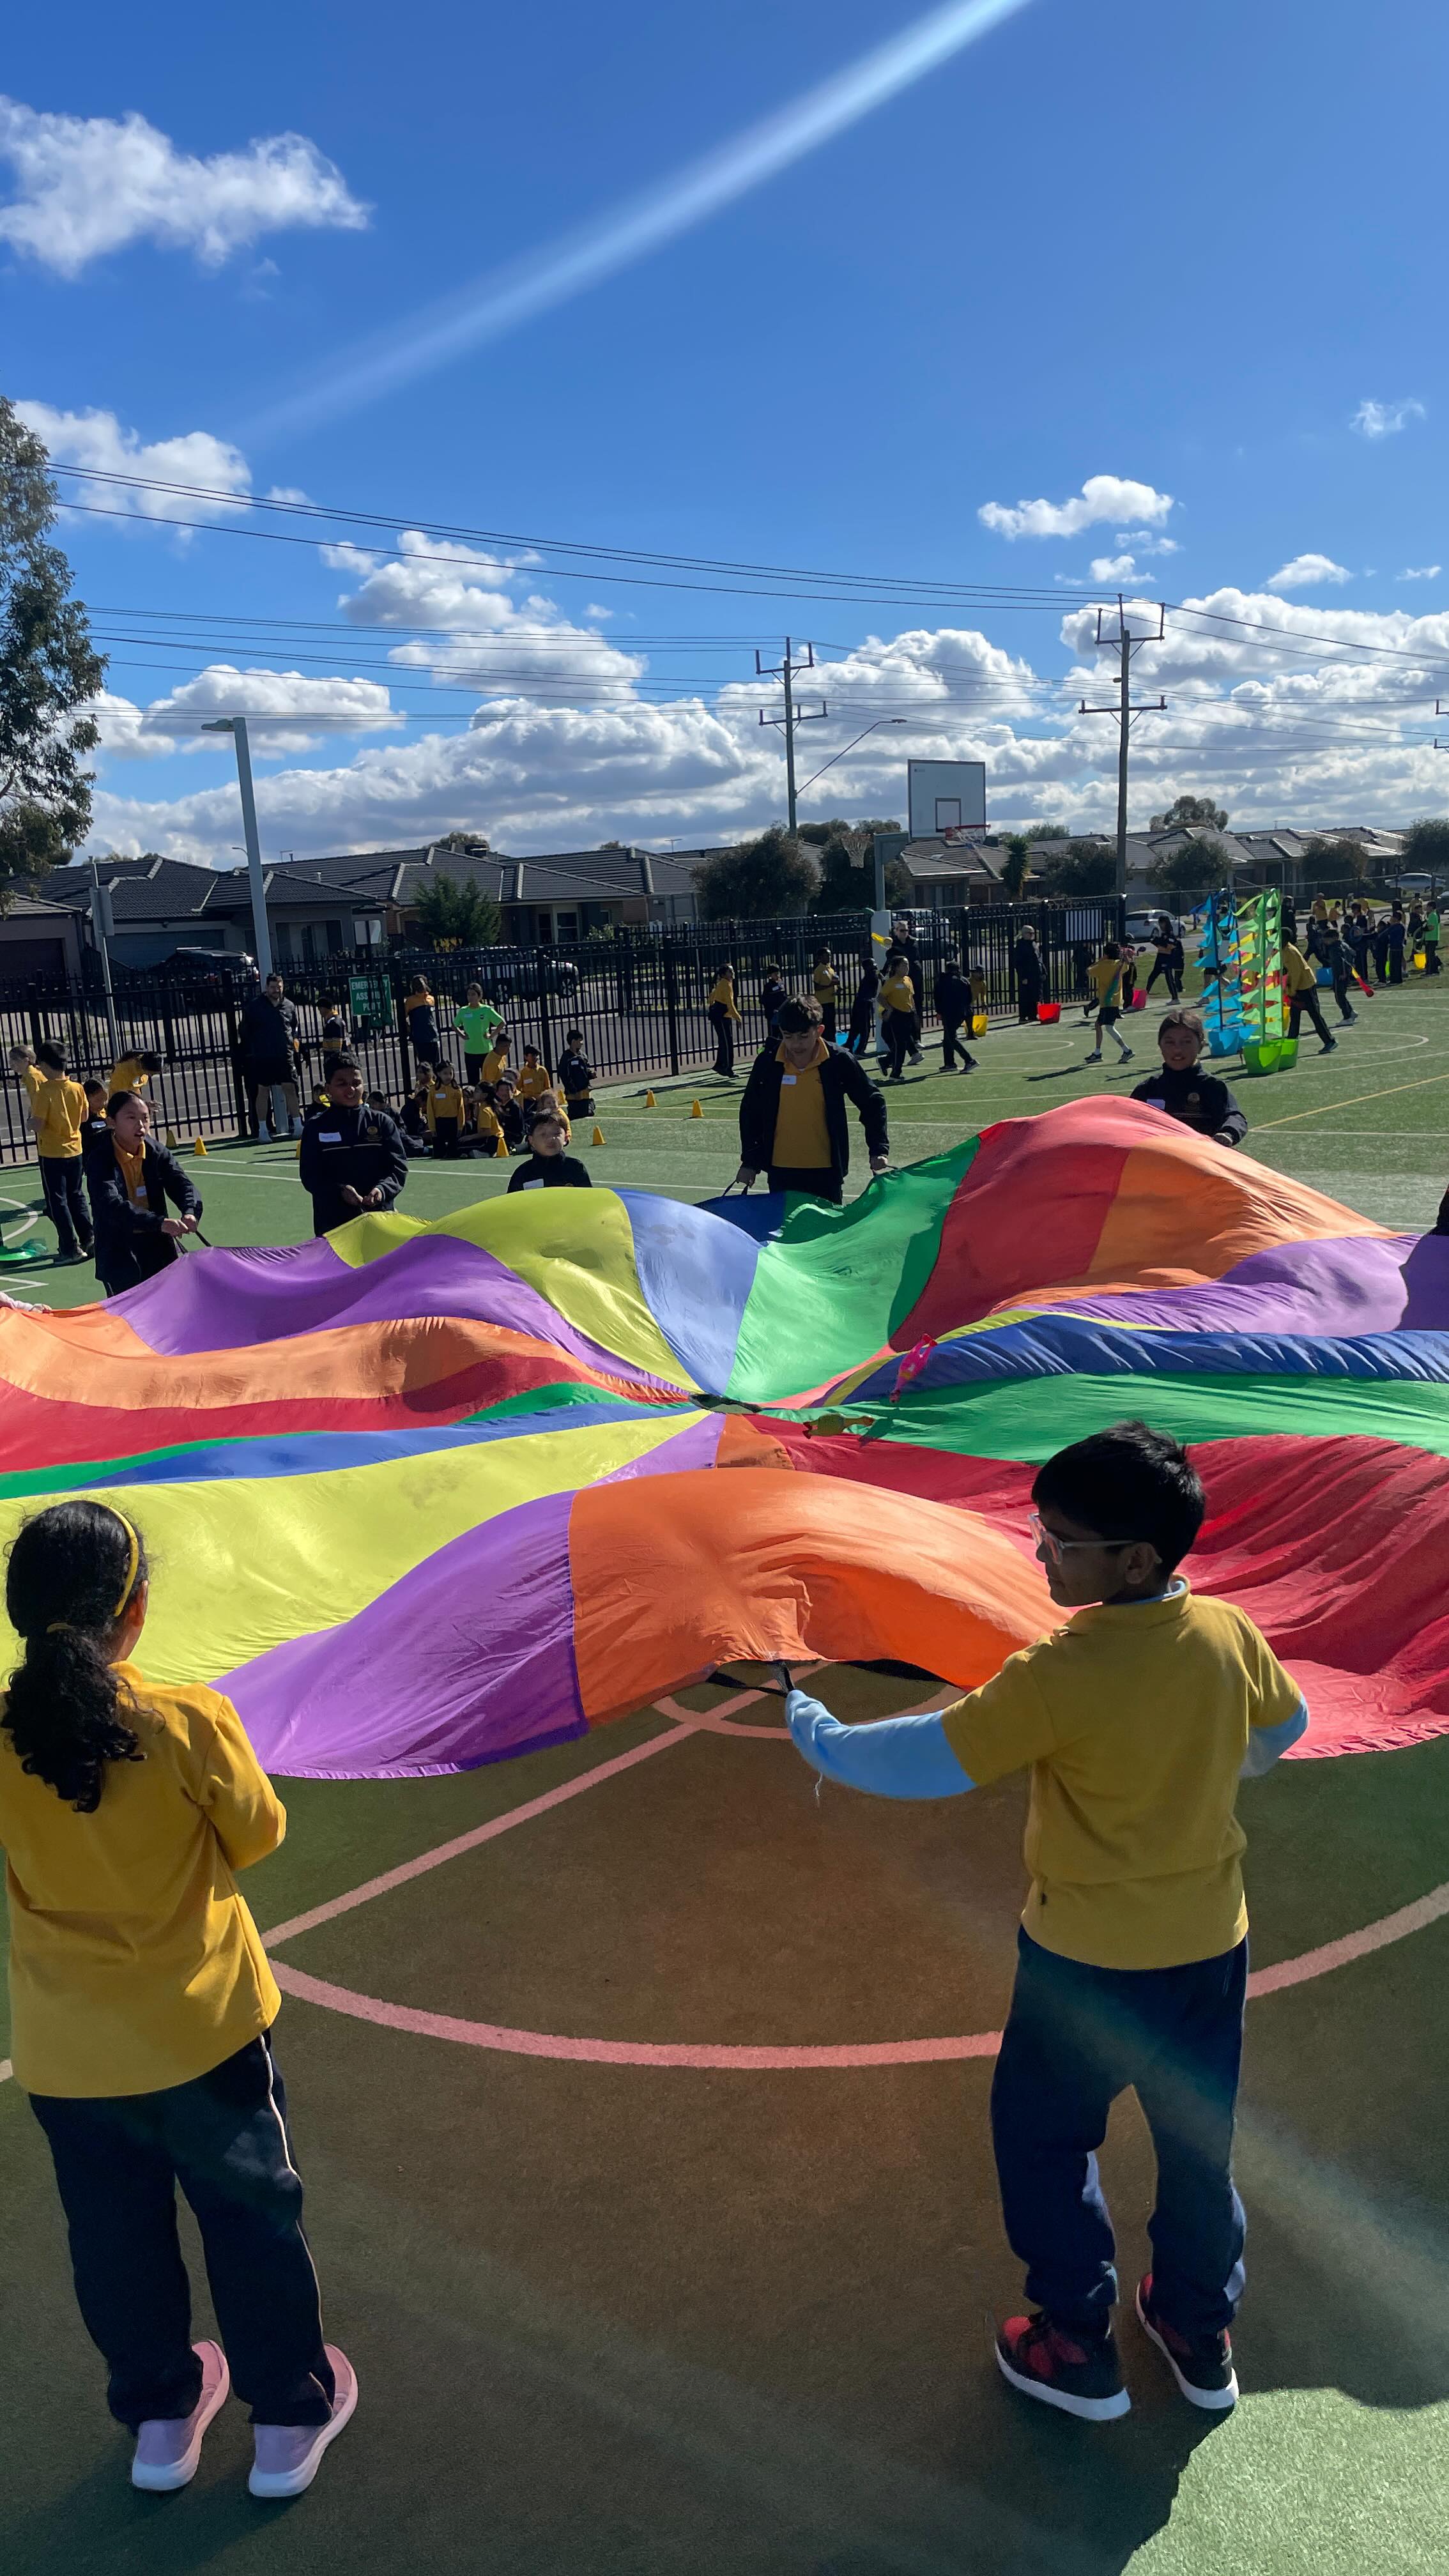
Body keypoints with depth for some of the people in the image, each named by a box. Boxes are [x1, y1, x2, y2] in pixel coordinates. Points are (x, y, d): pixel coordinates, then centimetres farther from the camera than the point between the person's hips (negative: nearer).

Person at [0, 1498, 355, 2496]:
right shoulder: (190, 1720, -25)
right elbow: (258, 1836, -8)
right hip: (204, 2034, -2)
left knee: (117, 2238, 24)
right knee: (254, 2219, 19)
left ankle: (161, 2418, 43)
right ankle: (290, 2419, 35)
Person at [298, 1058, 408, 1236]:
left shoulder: (382, 1121, 7)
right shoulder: (316, 1127, 4)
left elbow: (399, 1165, 1)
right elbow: (309, 1174, -2)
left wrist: (383, 1189, -20)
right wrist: (339, 1191, -19)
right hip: (332, 1222, -1)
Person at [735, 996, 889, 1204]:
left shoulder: (839, 1061, -7)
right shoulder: (767, 1062, -3)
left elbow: (872, 1103, 4)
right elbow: (750, 1112, 9)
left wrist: (879, 1150, -5)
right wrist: (749, 1161, 8)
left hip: (827, 1170, -1)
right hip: (781, 1171, 2)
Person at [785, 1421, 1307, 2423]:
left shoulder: (1059, 1674, -30)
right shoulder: (1228, 1633, -12)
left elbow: (933, 1759, -23)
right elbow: (1283, 1727, 8)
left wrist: (822, 1737, -7)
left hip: (1089, 1959, -5)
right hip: (1212, 1942, 6)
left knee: (1044, 2138, 19)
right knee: (1199, 2141, 24)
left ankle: (1078, 2348, 30)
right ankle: (1202, 2335, 42)